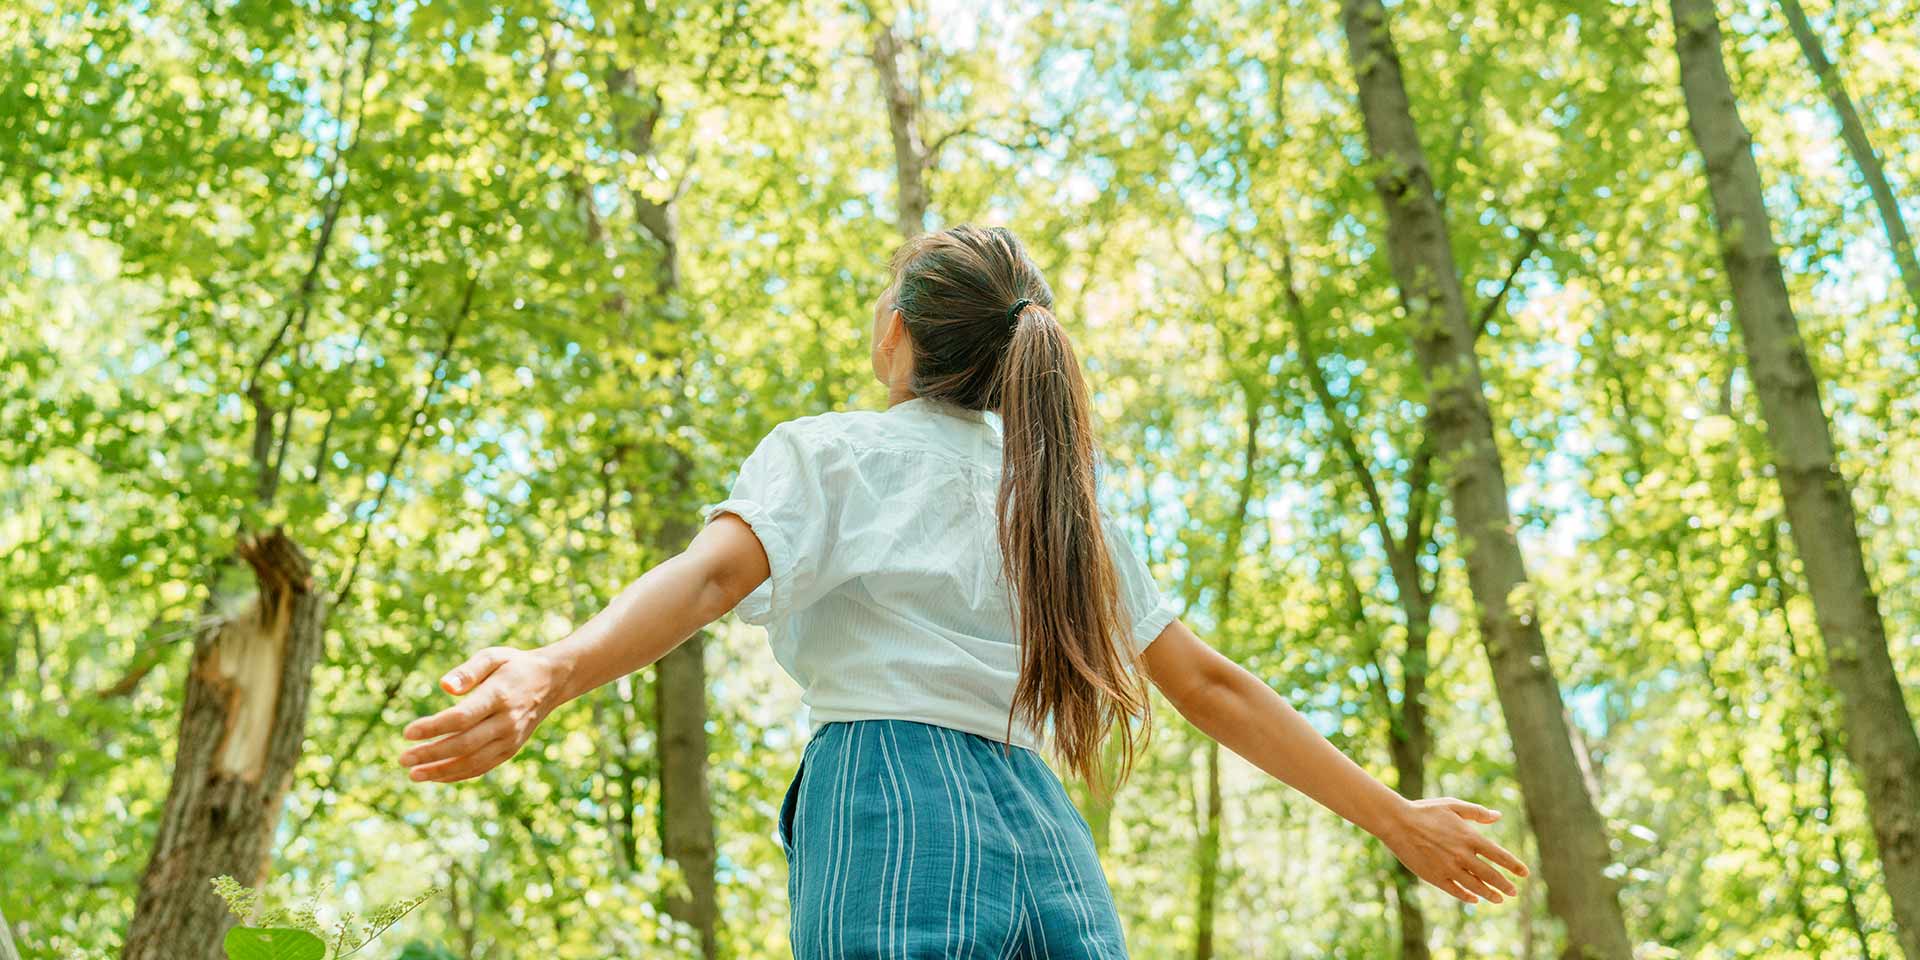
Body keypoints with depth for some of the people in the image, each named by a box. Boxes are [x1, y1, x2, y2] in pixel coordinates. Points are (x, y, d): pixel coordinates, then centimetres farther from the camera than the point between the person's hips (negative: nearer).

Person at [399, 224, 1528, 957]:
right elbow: (1211, 684, 20)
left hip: (892, 815, -5)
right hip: (1047, 836, 5)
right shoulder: (1061, 492, 22)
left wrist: (550, 673, -30)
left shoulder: (832, 452, 8)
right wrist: (1395, 817, 27)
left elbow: (714, 571, -14)